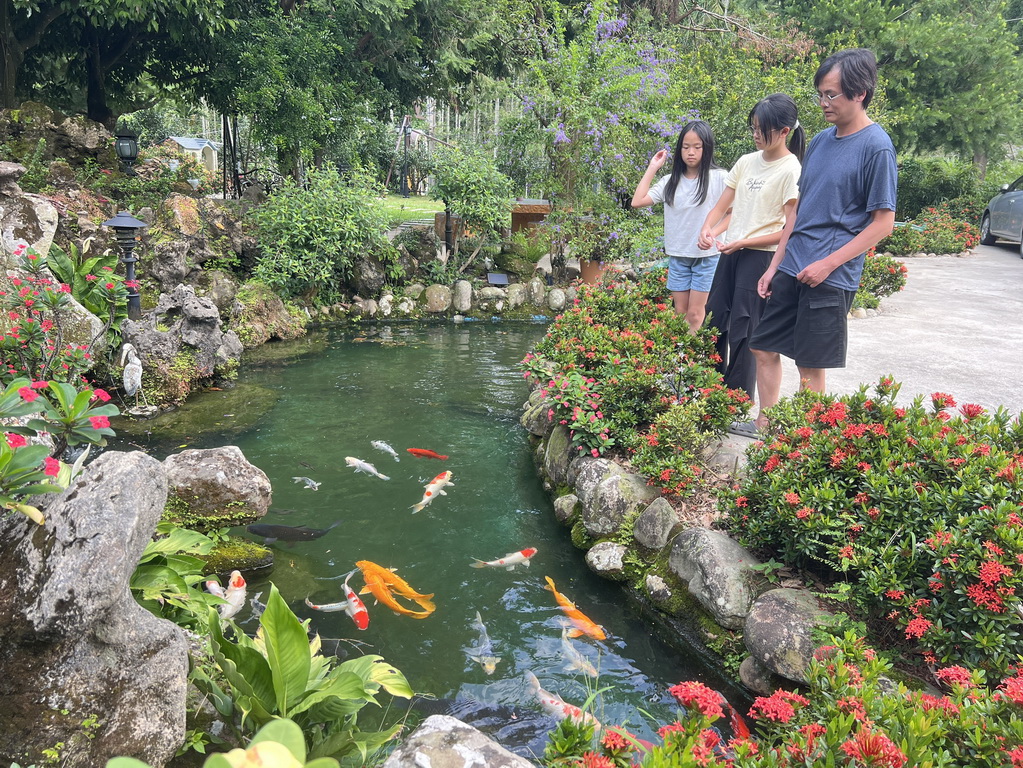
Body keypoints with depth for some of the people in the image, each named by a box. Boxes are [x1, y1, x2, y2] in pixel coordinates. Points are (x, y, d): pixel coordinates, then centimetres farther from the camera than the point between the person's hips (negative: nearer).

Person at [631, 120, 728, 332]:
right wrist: (652, 168, 1)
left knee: (695, 315, -2)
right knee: (679, 314, 9)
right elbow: (637, 202, -3)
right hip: (678, 256, 4)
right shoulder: (670, 181, 5)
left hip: (707, 256, -4)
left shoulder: (719, 178, -5)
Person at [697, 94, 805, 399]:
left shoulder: (791, 171, -11)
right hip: (731, 252, 7)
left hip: (761, 256, -7)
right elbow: (721, 205, 12)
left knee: (743, 332, -2)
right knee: (713, 321, 13)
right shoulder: (747, 161, 8)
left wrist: (744, 242, -17)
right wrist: (708, 229, -8)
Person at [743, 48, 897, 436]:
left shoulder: (876, 147, -10)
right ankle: (764, 427, 25)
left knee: (811, 367, 1)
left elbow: (883, 223, -11)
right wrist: (775, 265, 12)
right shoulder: (821, 140, 10)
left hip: (830, 277, -7)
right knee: (764, 348, 10)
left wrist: (827, 264, -16)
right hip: (791, 269, 7)